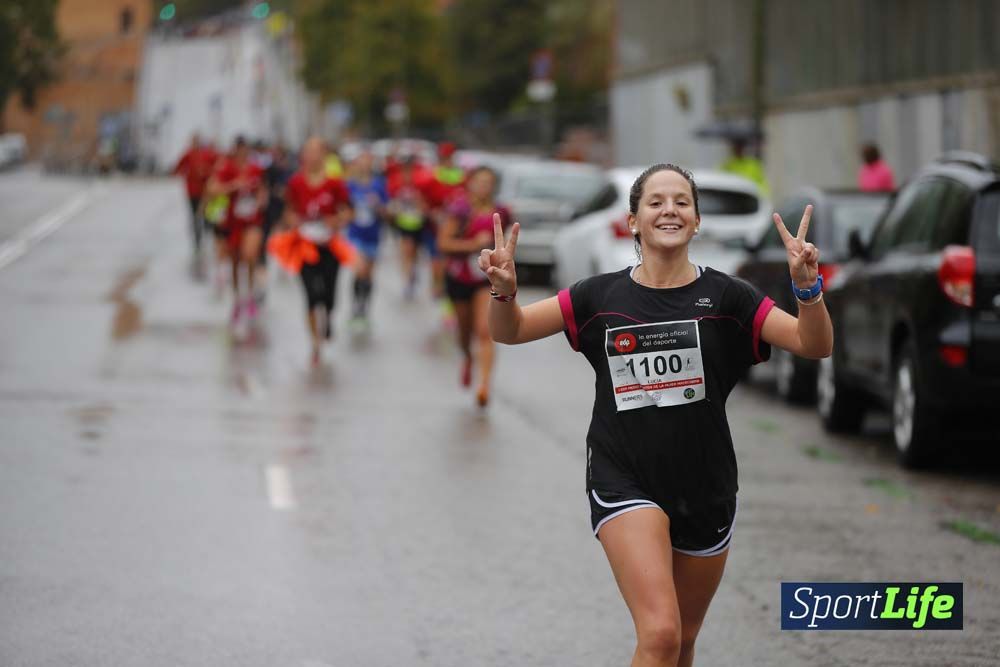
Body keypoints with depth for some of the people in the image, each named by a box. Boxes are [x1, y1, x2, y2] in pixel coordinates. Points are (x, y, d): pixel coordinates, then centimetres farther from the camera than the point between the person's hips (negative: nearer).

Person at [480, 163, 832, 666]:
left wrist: (807, 287, -29)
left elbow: (814, 346, -10)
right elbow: (509, 332, 5)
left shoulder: (724, 296, -3)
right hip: (624, 486, -2)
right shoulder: (601, 296, 0)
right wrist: (504, 290, -17)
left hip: (705, 489, 2)